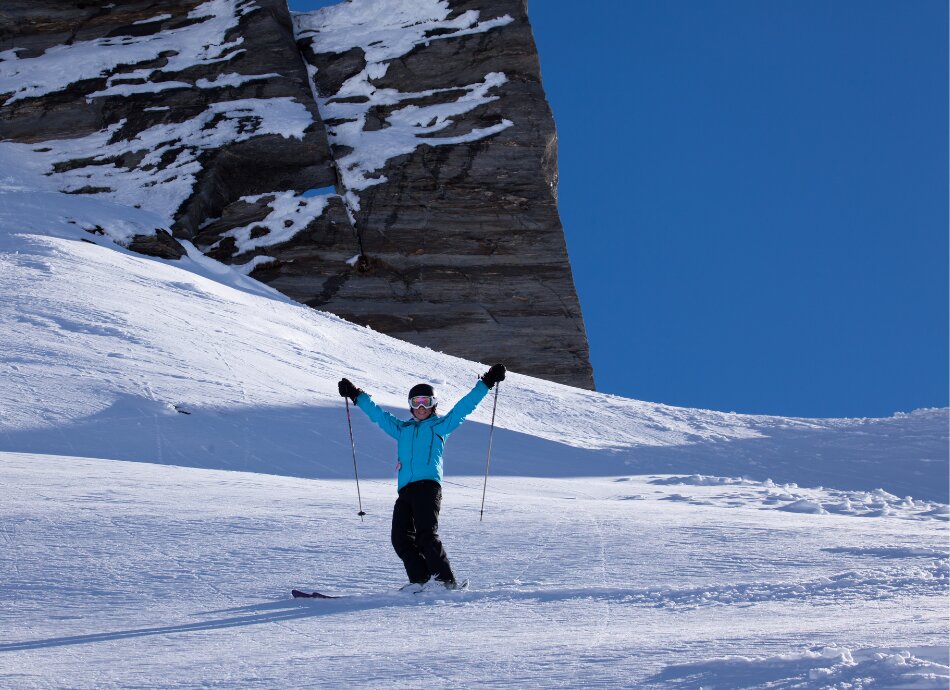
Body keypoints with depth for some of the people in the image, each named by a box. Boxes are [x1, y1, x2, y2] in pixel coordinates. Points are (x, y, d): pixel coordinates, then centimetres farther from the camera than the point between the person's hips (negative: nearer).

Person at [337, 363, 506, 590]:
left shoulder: (440, 425, 16)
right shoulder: (402, 428, 28)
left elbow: (464, 407, 13)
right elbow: (378, 414, 35)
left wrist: (486, 383, 9)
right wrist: (357, 396, 36)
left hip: (428, 485, -5)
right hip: (405, 490, 5)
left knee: (426, 535, -19)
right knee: (401, 539, -8)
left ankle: (447, 582, -18)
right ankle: (420, 582, -7)